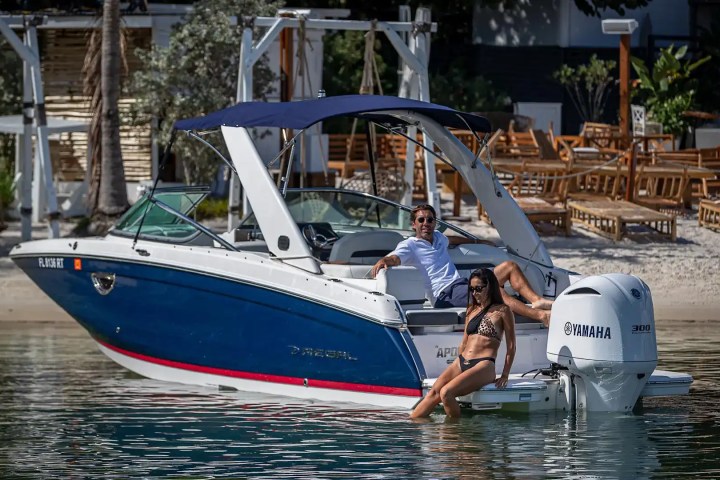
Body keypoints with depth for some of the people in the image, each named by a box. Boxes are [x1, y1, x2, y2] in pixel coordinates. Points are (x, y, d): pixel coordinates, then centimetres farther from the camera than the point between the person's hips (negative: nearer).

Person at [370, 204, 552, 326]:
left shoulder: (437, 237, 25)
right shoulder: (409, 246, 0)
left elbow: (452, 240, 48)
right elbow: (394, 258, -20)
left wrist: (479, 242, 59)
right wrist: (382, 262, -44)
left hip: (463, 283, 10)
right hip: (445, 294, -10)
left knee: (510, 266, 3)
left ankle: (537, 301, -16)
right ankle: (540, 316, -45)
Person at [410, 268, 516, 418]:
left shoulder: (502, 311, 2)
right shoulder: (472, 310, 21)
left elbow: (511, 347, 1)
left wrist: (504, 376, -4)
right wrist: (455, 369, 17)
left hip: (483, 365, -6)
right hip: (461, 362, 6)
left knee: (446, 393, -29)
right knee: (433, 392, -18)